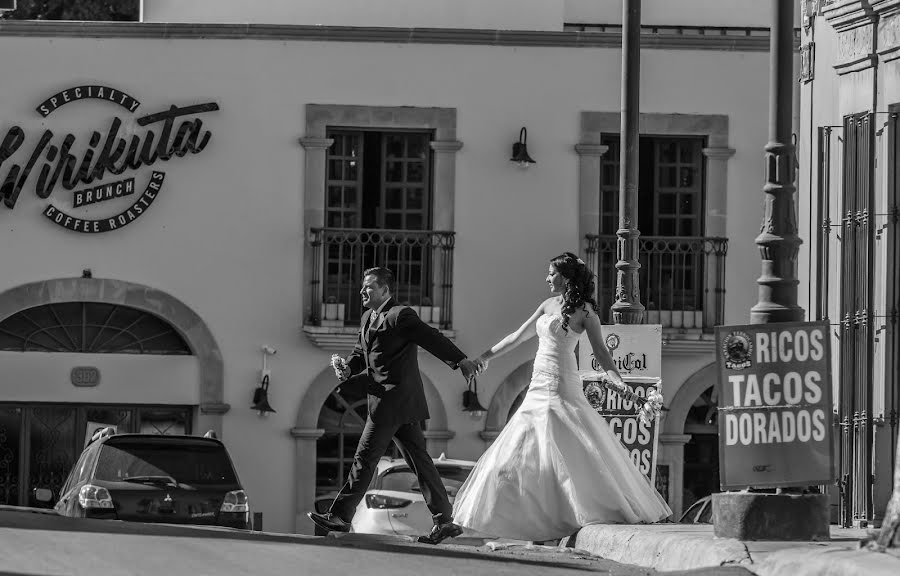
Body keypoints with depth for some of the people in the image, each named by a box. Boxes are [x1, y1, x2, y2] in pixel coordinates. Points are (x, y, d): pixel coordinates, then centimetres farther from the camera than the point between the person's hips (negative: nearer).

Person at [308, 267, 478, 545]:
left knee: (365, 458, -6)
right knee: (419, 460, 8)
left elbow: (432, 338, -16)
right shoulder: (368, 318, 17)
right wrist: (347, 368, 1)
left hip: (394, 400, -10)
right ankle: (444, 521, 9)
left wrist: (461, 360, -22)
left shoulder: (400, 316, -11)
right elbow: (361, 352, 22)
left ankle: (340, 516, -2)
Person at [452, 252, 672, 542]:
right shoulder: (548, 305, 14)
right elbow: (517, 337, 23)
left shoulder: (584, 311, -5)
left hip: (562, 390, -8)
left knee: (575, 454, -11)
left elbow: (599, 350, -11)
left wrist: (617, 379, -26)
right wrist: (485, 357, 27)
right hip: (539, 391, 8)